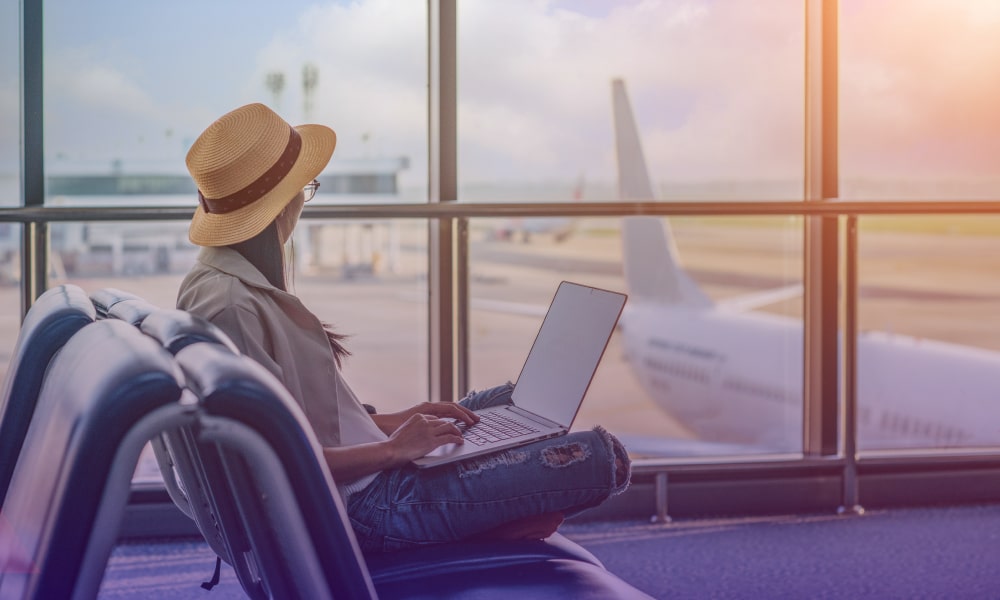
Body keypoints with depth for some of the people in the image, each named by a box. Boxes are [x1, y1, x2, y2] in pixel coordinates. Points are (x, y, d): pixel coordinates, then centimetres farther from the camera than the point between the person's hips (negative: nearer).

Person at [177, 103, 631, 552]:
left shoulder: (233, 277, 9)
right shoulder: (227, 306, -24)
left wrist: (390, 423, 9)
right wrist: (390, 449, -16)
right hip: (358, 507, -11)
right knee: (601, 458, -12)